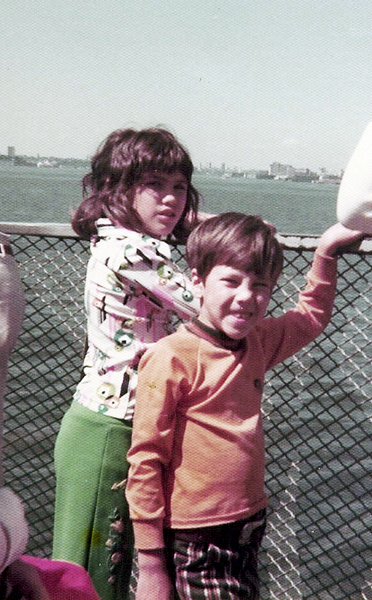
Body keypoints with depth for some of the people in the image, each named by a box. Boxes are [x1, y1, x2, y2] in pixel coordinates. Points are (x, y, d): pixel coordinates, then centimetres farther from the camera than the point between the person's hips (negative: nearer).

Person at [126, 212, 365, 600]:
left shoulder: (256, 343, 4)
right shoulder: (171, 357, -17)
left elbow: (311, 317, 24)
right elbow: (145, 459, -15)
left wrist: (326, 252, 15)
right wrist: (150, 564, -13)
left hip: (249, 529, 7)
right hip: (195, 544, -7)